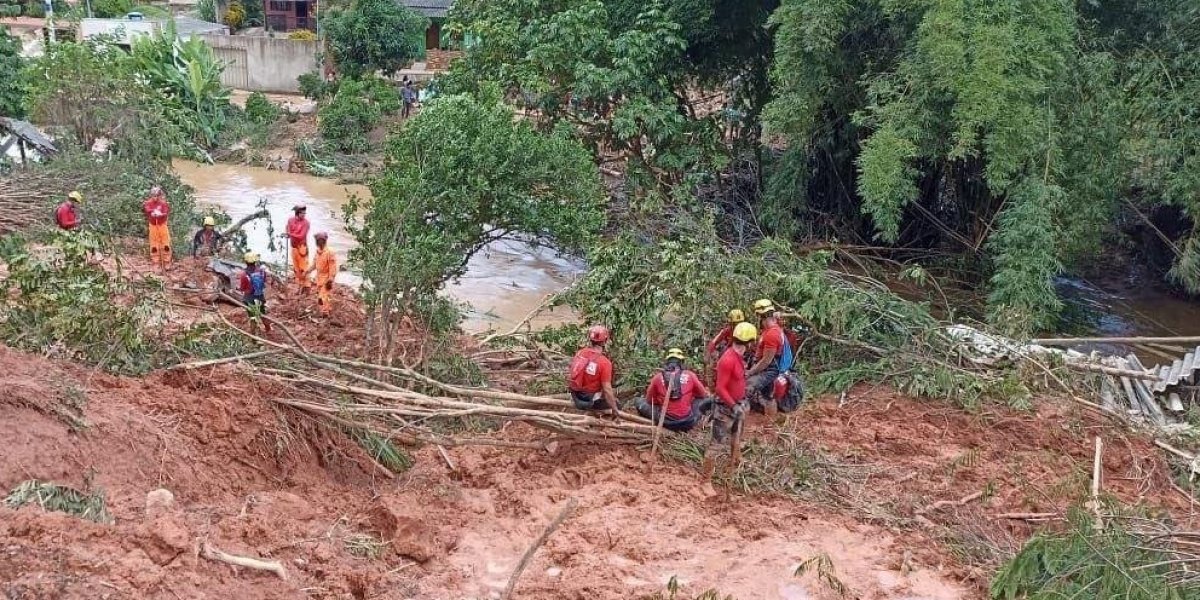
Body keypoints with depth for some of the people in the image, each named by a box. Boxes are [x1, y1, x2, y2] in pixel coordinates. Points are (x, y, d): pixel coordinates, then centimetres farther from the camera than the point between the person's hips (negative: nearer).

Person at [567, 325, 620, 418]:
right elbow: (607, 390, -22)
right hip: (590, 401, -6)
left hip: (575, 397, 6)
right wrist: (615, 409, -9)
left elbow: (570, 374, 6)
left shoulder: (580, 353, -6)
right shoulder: (605, 363, -23)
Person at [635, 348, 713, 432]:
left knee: (640, 401, 18)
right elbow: (703, 395, 17)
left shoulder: (657, 377, 3)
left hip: (666, 422, 0)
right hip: (687, 423, 0)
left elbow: (649, 400, 14)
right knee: (707, 399, 18)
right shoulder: (690, 375, 2)